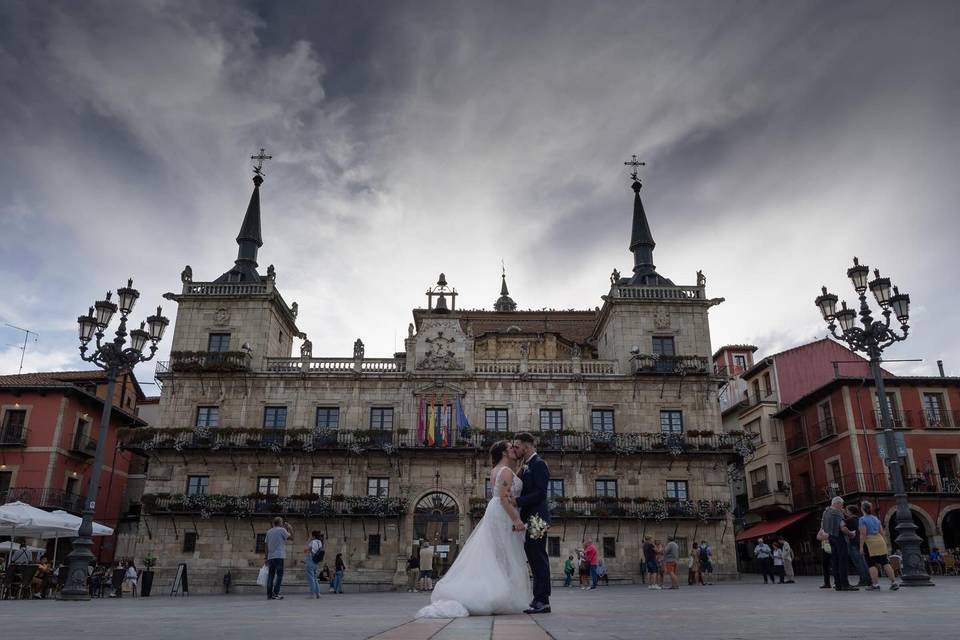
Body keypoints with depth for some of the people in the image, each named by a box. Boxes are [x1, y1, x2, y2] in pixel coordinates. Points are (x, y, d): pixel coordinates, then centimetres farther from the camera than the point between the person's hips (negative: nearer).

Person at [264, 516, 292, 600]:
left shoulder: (269, 532, 14)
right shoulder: (282, 530, -4)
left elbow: (267, 545, 14)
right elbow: (289, 536, 5)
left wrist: (267, 558, 18)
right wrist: (288, 528, 16)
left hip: (270, 557, 6)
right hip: (279, 556, -6)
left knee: (271, 575, 6)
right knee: (279, 575, -4)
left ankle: (269, 594, 3)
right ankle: (275, 594, -11)